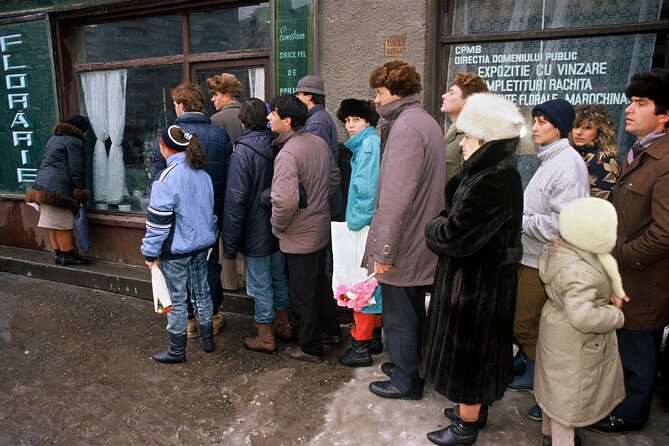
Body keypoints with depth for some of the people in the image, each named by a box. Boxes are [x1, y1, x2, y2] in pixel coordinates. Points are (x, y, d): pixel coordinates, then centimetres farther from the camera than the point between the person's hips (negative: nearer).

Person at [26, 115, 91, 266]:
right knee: (63, 224, -3)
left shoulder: (54, 139, 24)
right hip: (58, 188, -9)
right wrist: (81, 191, -5)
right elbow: (77, 170, -11)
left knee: (53, 224, 12)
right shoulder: (74, 141, -5)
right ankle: (67, 256, 3)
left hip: (42, 185, 9)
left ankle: (58, 254, 18)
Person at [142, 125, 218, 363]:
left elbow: (158, 221, -18)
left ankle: (176, 350, 16)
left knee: (176, 299, 5)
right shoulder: (202, 172, 5)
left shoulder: (166, 178, -18)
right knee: (201, 291, 17)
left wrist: (150, 252, -9)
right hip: (202, 244, 7)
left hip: (177, 249, -7)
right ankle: (206, 339, 30)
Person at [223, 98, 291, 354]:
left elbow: (236, 200, -19)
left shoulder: (242, 152, -18)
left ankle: (265, 338, 19)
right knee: (279, 278, 20)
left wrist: (230, 240, -13)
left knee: (261, 286, 6)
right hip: (279, 229, 6)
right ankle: (283, 325, 36)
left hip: (255, 233, -6)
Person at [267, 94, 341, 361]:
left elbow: (286, 201, -34)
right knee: (320, 281, 26)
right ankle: (331, 328, 44)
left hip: (299, 237, -8)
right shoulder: (319, 142, 1)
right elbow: (334, 177, 14)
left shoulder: (287, 153, -25)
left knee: (302, 294, 9)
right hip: (321, 227, 8)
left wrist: (277, 226, -16)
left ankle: (310, 348, 25)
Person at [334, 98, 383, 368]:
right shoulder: (367, 143, 17)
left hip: (365, 225, -10)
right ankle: (374, 337, 29)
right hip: (369, 224, 10)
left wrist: (355, 222, -16)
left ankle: (361, 346, 6)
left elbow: (366, 188, -22)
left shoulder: (368, 145, -13)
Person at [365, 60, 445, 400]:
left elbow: (397, 197, -26)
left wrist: (384, 250, -21)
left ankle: (405, 381, 23)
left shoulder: (405, 127, -20)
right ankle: (412, 364, 40)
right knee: (413, 311, 23)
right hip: (419, 239, 10)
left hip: (402, 244, -10)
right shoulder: (426, 122, 12)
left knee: (399, 316, 6)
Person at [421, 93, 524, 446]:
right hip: (485, 279, 10)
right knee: (475, 350, 24)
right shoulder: (499, 172, 4)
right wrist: (444, 223, -6)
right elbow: (463, 214, 11)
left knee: (468, 351, 8)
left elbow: (454, 237, -26)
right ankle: (475, 409, 44)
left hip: (476, 284, -10)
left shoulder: (491, 182, -28)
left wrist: (432, 227, -8)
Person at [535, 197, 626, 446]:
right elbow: (583, 317, -39)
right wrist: (615, 315, -22)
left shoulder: (564, 249, -5)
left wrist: (611, 294, -5)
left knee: (557, 387, 26)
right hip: (574, 346, -10)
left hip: (559, 336, 10)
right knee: (569, 395, 8)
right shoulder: (579, 272, -34)